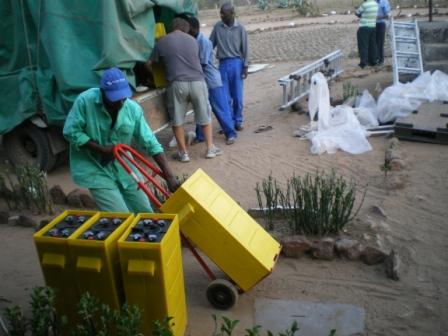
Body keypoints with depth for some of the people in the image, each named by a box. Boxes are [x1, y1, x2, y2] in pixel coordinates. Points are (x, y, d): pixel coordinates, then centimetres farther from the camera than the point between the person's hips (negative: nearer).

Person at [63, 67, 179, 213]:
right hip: (95, 169, -4)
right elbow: (70, 131, -14)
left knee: (145, 213, 11)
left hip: (123, 168, 4)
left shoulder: (133, 109, -10)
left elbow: (151, 143, -10)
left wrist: (170, 177, -15)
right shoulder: (85, 101, -18)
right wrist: (100, 149, -22)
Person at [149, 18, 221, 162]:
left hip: (177, 83, -2)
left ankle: (183, 152, 15)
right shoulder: (192, 40, 16)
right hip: (197, 82, 2)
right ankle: (210, 148, 20)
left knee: (177, 119, 10)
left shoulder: (162, 42, 7)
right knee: (205, 116, 14)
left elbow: (149, 63, 10)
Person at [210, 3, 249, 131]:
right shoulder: (217, 27, 4)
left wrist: (245, 66, -5)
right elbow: (211, 44, 8)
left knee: (237, 96, 3)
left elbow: (245, 48, 0)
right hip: (223, 64, 2)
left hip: (237, 63, -1)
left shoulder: (240, 28, -1)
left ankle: (238, 121, 16)